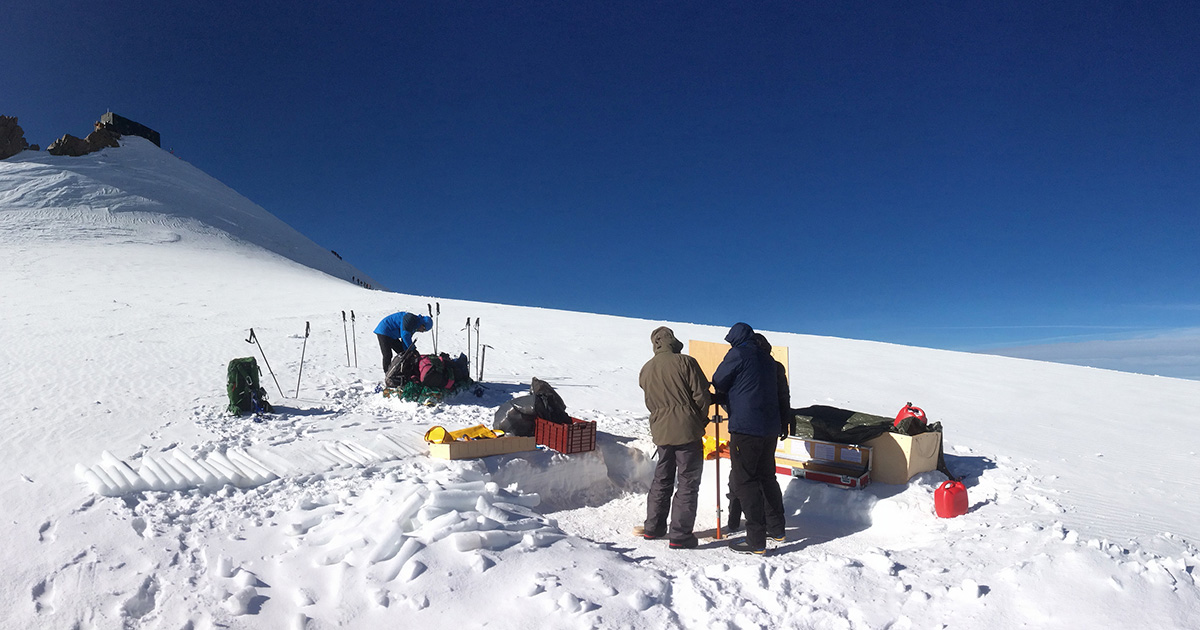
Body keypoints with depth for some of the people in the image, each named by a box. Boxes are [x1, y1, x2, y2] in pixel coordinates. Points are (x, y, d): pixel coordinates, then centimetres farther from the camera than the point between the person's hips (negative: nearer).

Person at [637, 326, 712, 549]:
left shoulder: (645, 370, 8)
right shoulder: (685, 362, -9)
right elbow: (701, 396, -9)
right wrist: (701, 421, 6)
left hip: (661, 431, 5)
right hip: (687, 431, -5)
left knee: (662, 479, 19)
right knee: (688, 482, 2)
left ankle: (653, 527, 26)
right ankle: (680, 535, 3)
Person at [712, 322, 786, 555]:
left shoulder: (737, 354, -8)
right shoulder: (767, 359, 15)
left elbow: (718, 383, -3)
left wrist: (725, 392, 20)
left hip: (746, 427, -8)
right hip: (770, 427, 8)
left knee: (745, 481, -2)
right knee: (767, 477, 20)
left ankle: (756, 541, -2)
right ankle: (776, 529, 31)